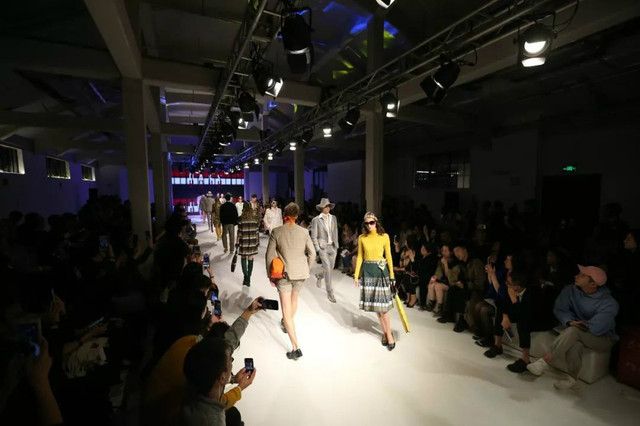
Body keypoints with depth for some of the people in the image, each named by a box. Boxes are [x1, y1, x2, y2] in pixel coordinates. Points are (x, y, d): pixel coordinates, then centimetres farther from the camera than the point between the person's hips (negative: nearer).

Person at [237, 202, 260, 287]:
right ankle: (248, 279, 16)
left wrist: (237, 242, 1)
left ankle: (246, 276, -4)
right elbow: (256, 231, 2)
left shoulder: (241, 218, -7)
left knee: (243, 258, 12)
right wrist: (258, 242, 9)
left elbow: (239, 232, -7)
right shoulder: (255, 218, 0)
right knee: (250, 259, 9)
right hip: (253, 242, 2)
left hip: (244, 242, -2)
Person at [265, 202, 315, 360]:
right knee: (294, 300, 29)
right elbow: (312, 253, 0)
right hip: (301, 272, 3)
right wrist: (307, 270, 14)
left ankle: (296, 348, 3)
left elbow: (269, 255, -8)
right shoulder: (304, 232, -4)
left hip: (284, 274, -3)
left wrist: (270, 275, 3)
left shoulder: (276, 231, -9)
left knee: (286, 310, 3)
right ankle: (286, 324, 54)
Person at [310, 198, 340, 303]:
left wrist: (336, 244, 9)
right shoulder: (316, 220, -6)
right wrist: (317, 249, -10)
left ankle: (319, 276, 45)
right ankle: (330, 293, 4)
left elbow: (335, 232, 13)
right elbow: (314, 236, -5)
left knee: (330, 269, 12)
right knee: (327, 269, -8)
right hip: (323, 247, -5)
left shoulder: (333, 218, 7)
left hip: (333, 247, 5)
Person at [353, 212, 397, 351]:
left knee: (383, 304, -3)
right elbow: (360, 257, 5)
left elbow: (388, 256, 1)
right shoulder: (362, 238, 2)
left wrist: (392, 276, 0)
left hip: (381, 271, -2)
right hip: (368, 271, 2)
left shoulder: (384, 236, -3)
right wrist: (356, 275, 2)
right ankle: (385, 331, 24)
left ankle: (388, 333, 12)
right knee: (375, 303, 8)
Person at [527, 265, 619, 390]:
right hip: (577, 335, 3)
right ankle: (572, 378, -16)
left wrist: (576, 325, -13)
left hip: (603, 338, -3)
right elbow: (559, 309, -7)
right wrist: (570, 321, -26)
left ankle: (545, 360, -29)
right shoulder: (570, 290, -8)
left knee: (573, 331, -36)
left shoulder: (609, 303, -21)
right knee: (574, 344, -36)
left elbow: (597, 327, -26)